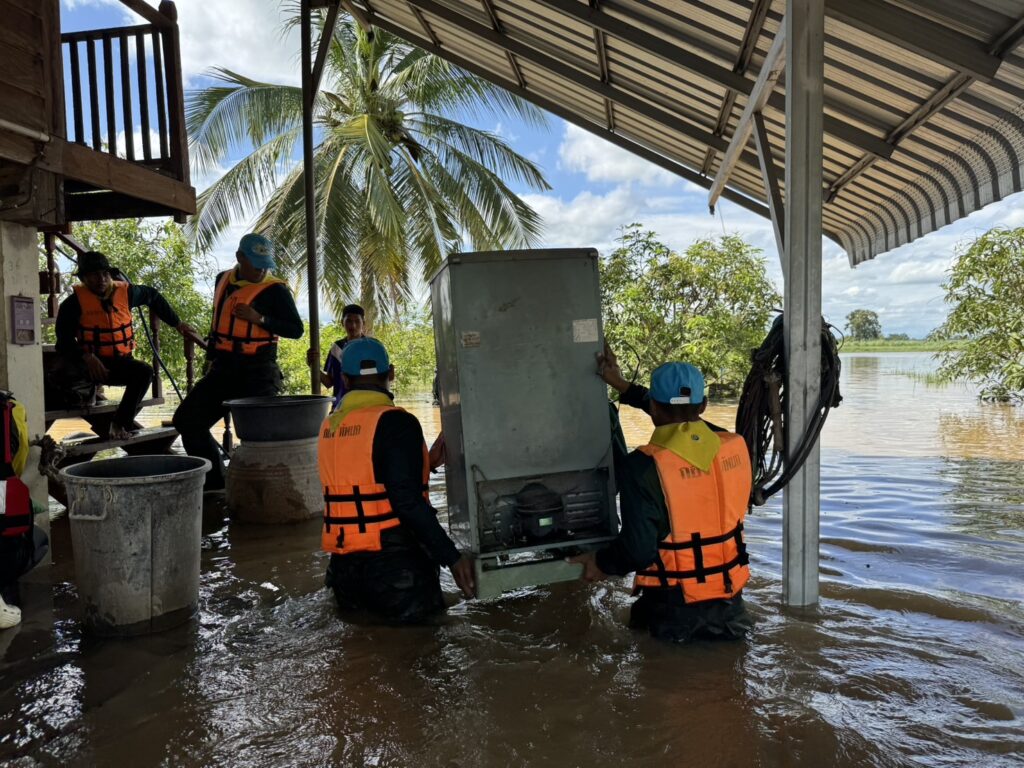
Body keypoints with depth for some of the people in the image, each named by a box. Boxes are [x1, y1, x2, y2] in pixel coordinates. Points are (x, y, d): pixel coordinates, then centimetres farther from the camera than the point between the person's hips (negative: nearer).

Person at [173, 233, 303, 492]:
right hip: (223, 369, 7)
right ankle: (215, 483, 14)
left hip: (257, 372, -7)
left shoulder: (275, 290, -9)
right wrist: (211, 358, 26)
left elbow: (296, 330, -11)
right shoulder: (223, 280, 10)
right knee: (186, 420, 6)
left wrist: (260, 318, -21)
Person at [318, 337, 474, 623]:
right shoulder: (395, 422, -15)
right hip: (390, 555, -7)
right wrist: (452, 557, -18)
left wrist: (426, 462, 23)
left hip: (344, 557, 7)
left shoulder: (330, 426, 8)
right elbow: (407, 501, -21)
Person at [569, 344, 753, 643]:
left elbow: (638, 549, -21)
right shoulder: (735, 446, -3)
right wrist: (622, 386, 17)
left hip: (676, 605, -4)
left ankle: (683, 627, 4)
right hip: (728, 598, 4)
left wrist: (601, 563, 0)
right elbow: (684, 419, 14)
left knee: (642, 616, 26)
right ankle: (721, 620, 9)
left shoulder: (643, 467, -20)